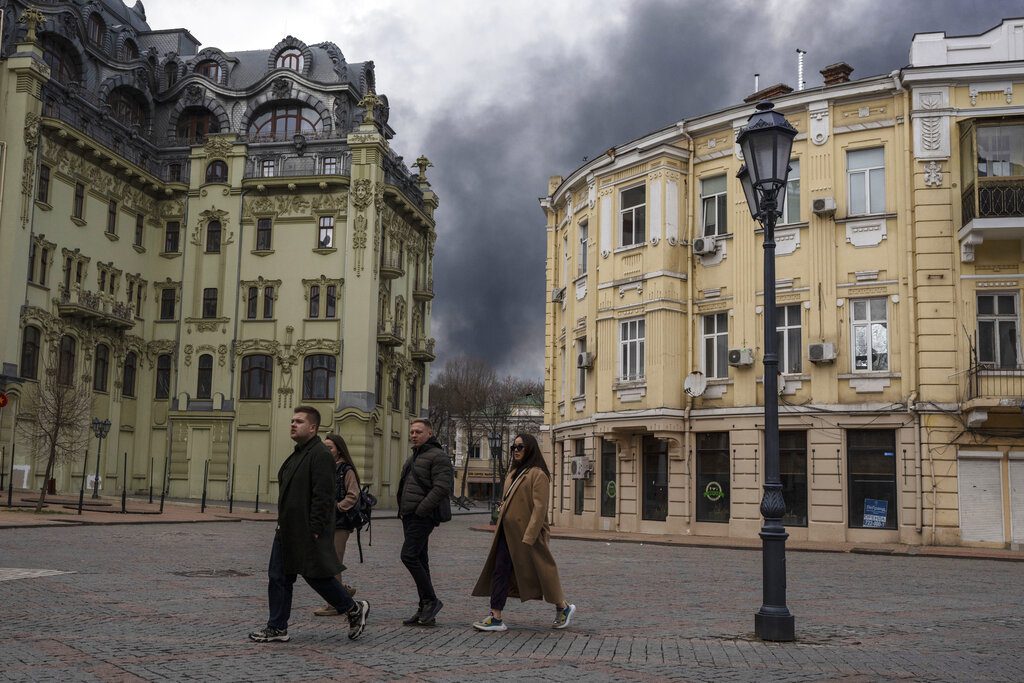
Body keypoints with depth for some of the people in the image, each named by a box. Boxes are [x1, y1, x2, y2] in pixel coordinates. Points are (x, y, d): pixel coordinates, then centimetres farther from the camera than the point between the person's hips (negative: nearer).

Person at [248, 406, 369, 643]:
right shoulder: (297, 454, 16)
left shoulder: (320, 455, -16)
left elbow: (323, 496, -21)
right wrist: (282, 525, 19)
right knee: (278, 577, 8)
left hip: (308, 532, -10)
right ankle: (277, 628, 16)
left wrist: (314, 530, -24)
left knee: (317, 576, -1)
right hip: (288, 530, 10)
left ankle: (354, 609, 17)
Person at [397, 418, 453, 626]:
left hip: (422, 516, -10)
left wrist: (421, 509, -20)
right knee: (419, 560, 9)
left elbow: (442, 487, -19)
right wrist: (403, 510, 14)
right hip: (409, 516, 10)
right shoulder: (413, 458, 21)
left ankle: (431, 600, -5)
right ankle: (425, 609, 12)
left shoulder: (437, 456, -9)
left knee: (409, 556, -16)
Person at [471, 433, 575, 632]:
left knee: (539, 573, 3)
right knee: (500, 571, 1)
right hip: (507, 533, 8)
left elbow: (540, 508, -17)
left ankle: (563, 608, 23)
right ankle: (495, 617, 3)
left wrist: (528, 538, -21)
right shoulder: (514, 473, 16)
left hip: (526, 534, -8)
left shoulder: (538, 474, -11)